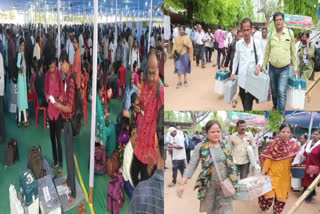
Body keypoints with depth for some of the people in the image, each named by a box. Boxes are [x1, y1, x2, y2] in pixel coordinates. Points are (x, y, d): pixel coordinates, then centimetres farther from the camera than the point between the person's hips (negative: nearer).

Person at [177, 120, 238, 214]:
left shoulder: (226, 147, 5)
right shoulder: (200, 147, -5)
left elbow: (232, 166, 12)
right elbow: (191, 166, -6)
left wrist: (234, 183, 12)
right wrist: (182, 184, -12)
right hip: (209, 186, -2)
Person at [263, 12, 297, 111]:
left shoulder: (290, 33, -2)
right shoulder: (271, 34, 0)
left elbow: (293, 51, 3)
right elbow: (267, 51, 8)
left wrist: (295, 67, 3)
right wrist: (264, 66, 9)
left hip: (284, 69, -2)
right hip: (272, 68, 2)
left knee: (282, 92, -12)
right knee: (274, 90, 17)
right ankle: (275, 106, 42)